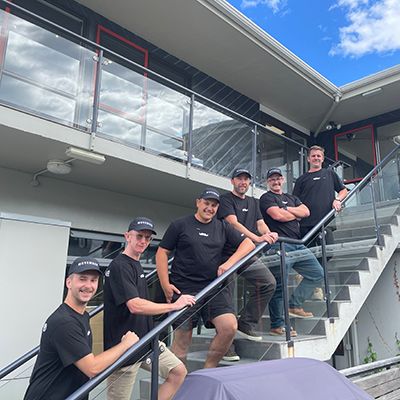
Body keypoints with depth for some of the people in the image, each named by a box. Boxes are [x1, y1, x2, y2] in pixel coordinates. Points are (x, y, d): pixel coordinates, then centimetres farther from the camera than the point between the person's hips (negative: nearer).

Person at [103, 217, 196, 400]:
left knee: (178, 372, 5)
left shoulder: (136, 265, 13)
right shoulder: (119, 266, -18)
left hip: (146, 341, 9)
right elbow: (135, 306, -27)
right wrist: (174, 306, -21)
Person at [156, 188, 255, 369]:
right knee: (182, 339, 1)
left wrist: (229, 263, -5)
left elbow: (248, 244, 11)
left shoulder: (222, 227, 14)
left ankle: (207, 371, 6)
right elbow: (162, 253, 4)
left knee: (229, 327, -15)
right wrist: (165, 285, -4)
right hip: (184, 289, -2)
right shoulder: (180, 225, 5)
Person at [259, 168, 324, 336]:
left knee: (317, 274, 10)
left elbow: (306, 212, 10)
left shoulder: (291, 198, 25)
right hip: (280, 245, -8)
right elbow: (278, 215, -13)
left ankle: (294, 305, 18)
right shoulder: (266, 198, 3)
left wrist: (287, 209, -3)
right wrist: (296, 214, 4)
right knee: (279, 285, -8)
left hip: (298, 245, 8)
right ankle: (277, 325, -1)